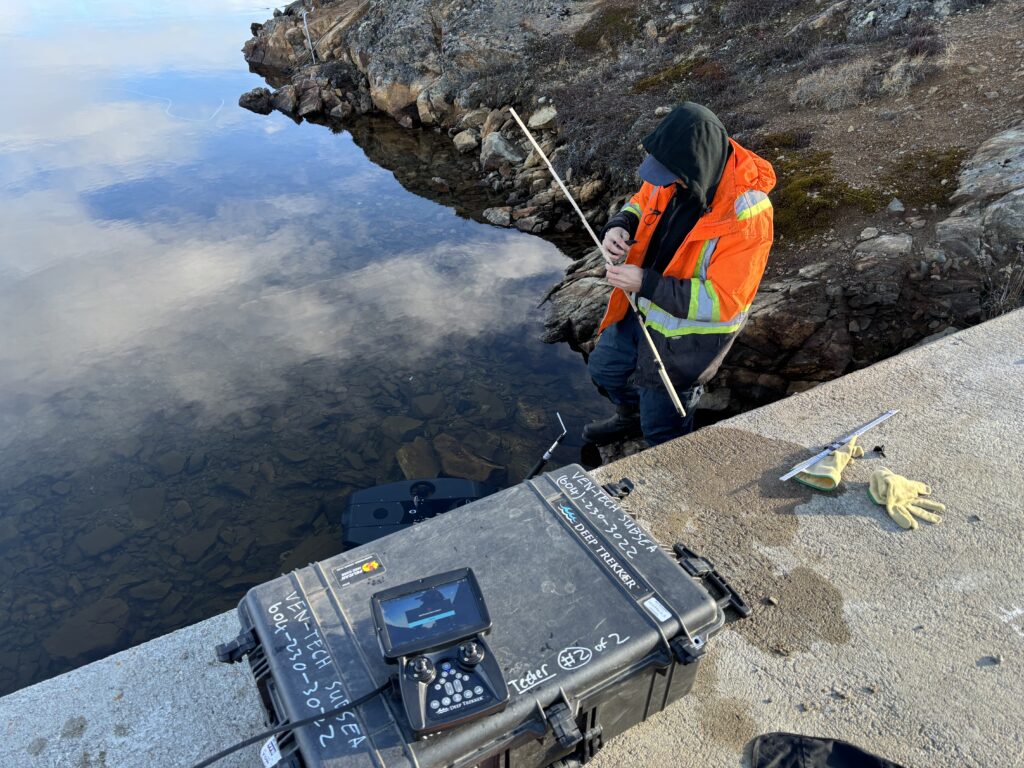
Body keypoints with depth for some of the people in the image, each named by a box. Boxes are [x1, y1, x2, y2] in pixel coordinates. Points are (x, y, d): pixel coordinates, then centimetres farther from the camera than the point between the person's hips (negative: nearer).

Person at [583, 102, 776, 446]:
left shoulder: (747, 215, -34)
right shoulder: (680, 174, -14)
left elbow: (722, 301, -31)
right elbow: (643, 201, 7)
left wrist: (645, 284, -34)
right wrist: (619, 227, -17)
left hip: (690, 332, -7)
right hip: (642, 309, 8)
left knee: (662, 426, 9)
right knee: (605, 367, 29)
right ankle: (631, 417, 60)